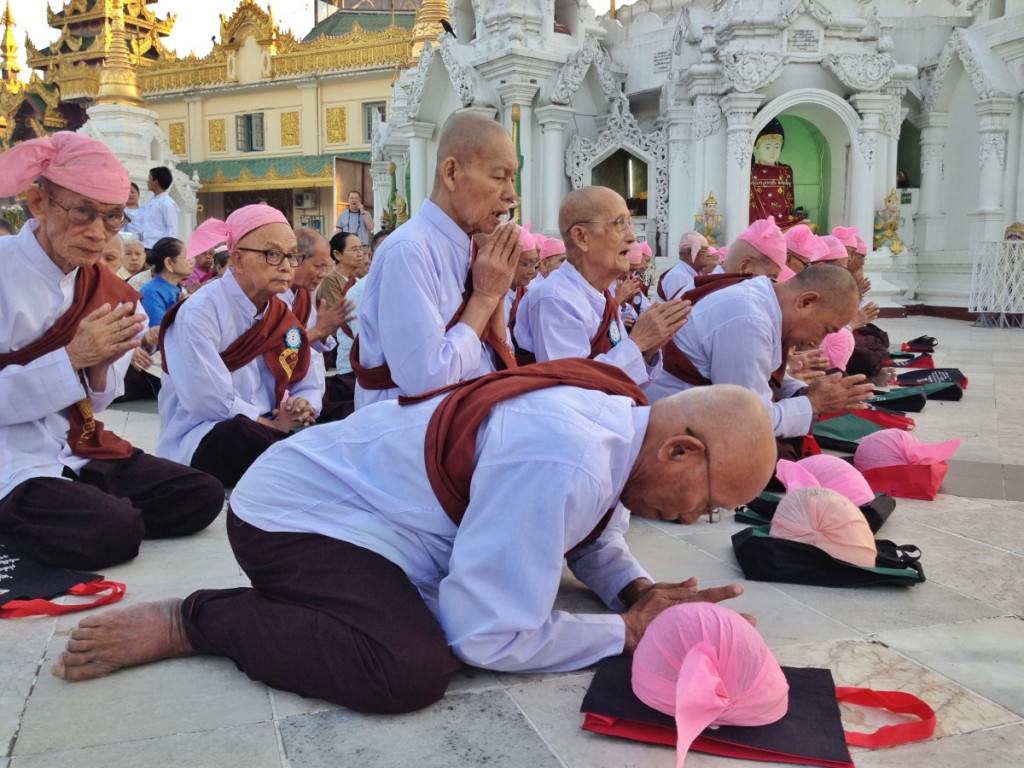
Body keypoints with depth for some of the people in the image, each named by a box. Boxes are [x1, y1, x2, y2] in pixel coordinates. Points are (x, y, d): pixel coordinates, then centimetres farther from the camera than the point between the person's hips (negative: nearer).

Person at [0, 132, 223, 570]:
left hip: (80, 452, 6)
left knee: (202, 496, -5)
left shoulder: (105, 289, 6)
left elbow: (90, 404, 10)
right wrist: (71, 358, -22)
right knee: (116, 531, -26)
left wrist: (100, 367, -12)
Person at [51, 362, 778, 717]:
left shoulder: (612, 414, -1)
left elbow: (589, 533, 16)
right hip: (301, 515, -10)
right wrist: (627, 632, -15)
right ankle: (185, 621, -10)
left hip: (350, 490, 10)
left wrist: (639, 591, -4)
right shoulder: (565, 459, -31)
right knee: (410, 669, -30)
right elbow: (491, 637, -28)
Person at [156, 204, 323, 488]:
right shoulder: (200, 312, -15)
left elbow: (309, 388, 12)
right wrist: (276, 424, -15)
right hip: (199, 442, -5)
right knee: (241, 434, -37)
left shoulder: (283, 316, 7)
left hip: (265, 434, 6)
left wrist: (303, 408, -11)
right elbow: (211, 402, -24)